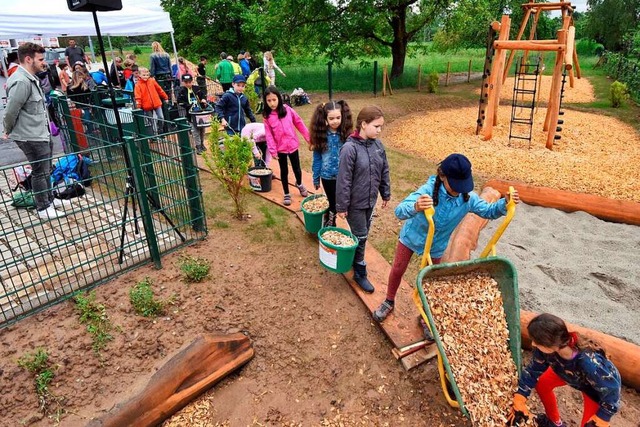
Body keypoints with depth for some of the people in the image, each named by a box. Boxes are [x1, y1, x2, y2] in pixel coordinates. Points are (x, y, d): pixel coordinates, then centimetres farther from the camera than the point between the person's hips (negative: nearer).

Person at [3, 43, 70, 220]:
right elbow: (10, 111, -20)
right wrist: (9, 131, -4)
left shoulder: (29, 78, 12)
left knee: (45, 170, 20)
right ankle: (43, 209, 13)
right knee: (40, 172, 1)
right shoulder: (21, 81, -21)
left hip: (41, 133, 10)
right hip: (31, 137, -10)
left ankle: (50, 199, 36)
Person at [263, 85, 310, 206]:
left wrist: (309, 138, 0)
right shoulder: (267, 117, -7)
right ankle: (286, 194, 26)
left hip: (293, 145, 1)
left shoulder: (287, 110, -6)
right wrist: (272, 150, -16)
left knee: (296, 168, 14)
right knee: (284, 171, 11)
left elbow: (299, 123, 0)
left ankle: (299, 184, 45)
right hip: (280, 148, -1)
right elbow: (269, 135, -9)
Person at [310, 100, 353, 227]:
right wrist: (316, 178, 3)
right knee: (333, 203, 13)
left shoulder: (346, 135, -11)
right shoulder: (321, 135, -9)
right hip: (327, 177, 0)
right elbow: (317, 158, -1)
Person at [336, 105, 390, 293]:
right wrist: (342, 206, -16)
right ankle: (360, 273, 21)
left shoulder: (378, 145, -2)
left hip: (370, 200, 6)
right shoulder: (350, 148, -22)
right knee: (360, 237, 4)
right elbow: (343, 180, -20)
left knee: (364, 233, 19)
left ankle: (354, 259, 41)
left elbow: (384, 171, 10)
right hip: (355, 202, -6)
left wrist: (386, 194, 14)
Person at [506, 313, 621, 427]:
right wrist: (518, 402, -17)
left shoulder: (589, 363, -48)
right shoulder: (547, 349, -33)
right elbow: (533, 370, -16)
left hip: (602, 385, -5)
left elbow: (611, 391, -31)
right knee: (542, 384, 11)